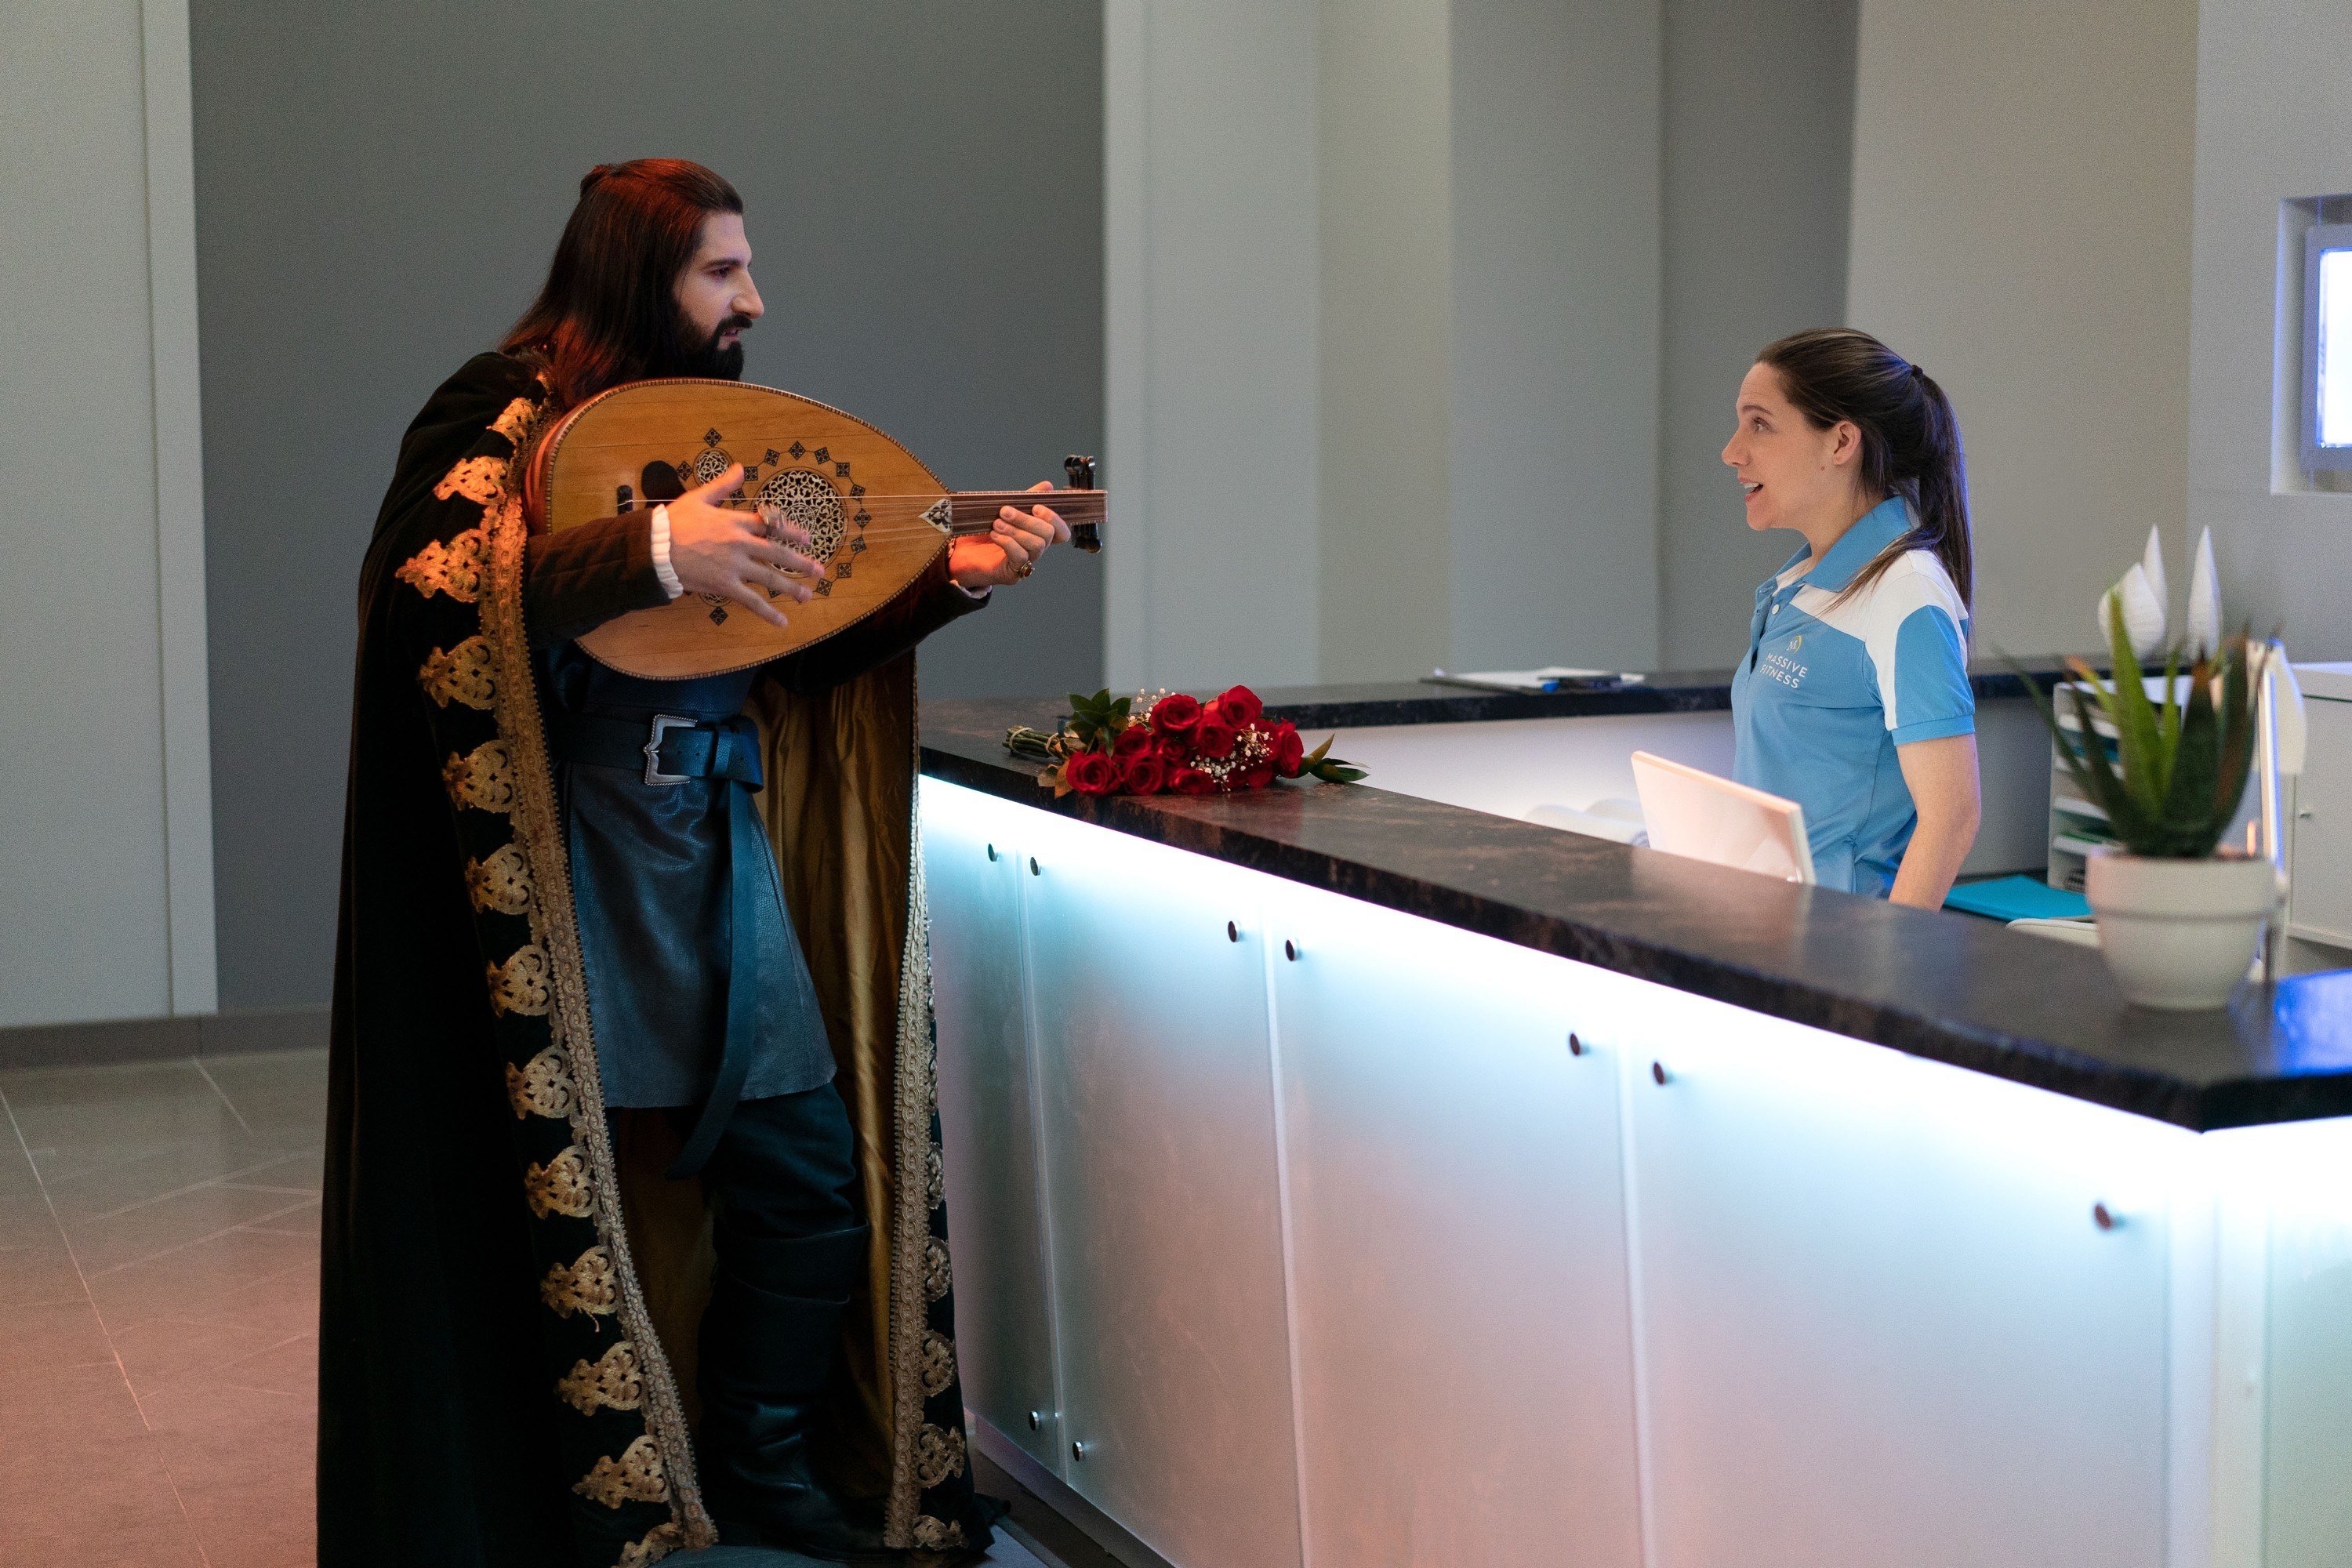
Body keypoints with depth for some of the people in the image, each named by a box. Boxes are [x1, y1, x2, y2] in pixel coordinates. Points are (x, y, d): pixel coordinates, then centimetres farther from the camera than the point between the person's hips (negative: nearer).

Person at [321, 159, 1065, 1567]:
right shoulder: (508, 414, -6)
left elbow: (808, 653, 15)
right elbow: (422, 589, -24)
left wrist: (957, 580, 2)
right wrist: (647, 554, -33)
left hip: (721, 855, 7)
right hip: (563, 869, -7)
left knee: (817, 1183, 6)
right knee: (554, 1190, -3)